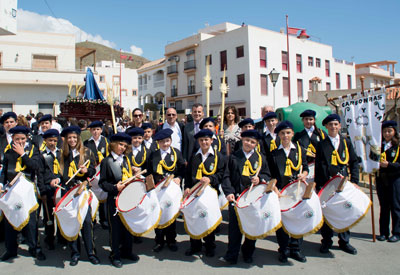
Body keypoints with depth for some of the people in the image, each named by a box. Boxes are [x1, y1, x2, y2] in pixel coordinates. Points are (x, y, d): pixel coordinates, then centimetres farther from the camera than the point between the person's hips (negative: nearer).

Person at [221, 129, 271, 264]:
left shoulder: (260, 158, 9)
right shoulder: (234, 156, 6)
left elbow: (268, 176, 11)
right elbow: (227, 176, 2)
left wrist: (259, 179, -11)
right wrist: (229, 192, -11)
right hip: (236, 196, -1)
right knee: (234, 226, -1)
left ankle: (248, 254, 26)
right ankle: (232, 256, 7)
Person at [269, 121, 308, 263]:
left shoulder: (300, 150, 10)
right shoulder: (274, 152, 7)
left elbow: (305, 168, 11)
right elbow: (271, 173, 8)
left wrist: (303, 175, -9)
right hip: (279, 191, -1)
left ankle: (295, 249, 19)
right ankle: (284, 250, 17)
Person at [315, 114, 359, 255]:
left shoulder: (346, 142, 10)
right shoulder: (321, 144, 4)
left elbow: (354, 162, 10)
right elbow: (318, 166, 0)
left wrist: (354, 181, 0)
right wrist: (318, 185, -6)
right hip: (326, 184, -1)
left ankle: (344, 241, 23)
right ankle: (326, 242, 18)